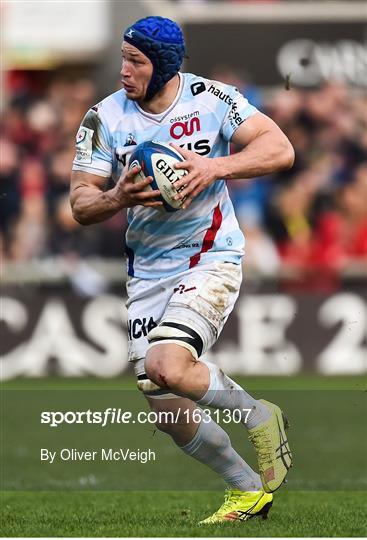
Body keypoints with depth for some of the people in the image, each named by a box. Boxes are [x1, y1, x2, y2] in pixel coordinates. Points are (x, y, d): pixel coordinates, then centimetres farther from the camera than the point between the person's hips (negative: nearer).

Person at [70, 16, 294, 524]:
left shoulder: (211, 98, -9)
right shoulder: (105, 117, -3)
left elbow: (279, 148, -15)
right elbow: (80, 204, -4)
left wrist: (216, 167, -29)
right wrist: (119, 197, -25)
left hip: (212, 259, -4)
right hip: (148, 273, 4)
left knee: (166, 367, -27)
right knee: (170, 414, 2)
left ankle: (260, 417, -1)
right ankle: (248, 489, 23)